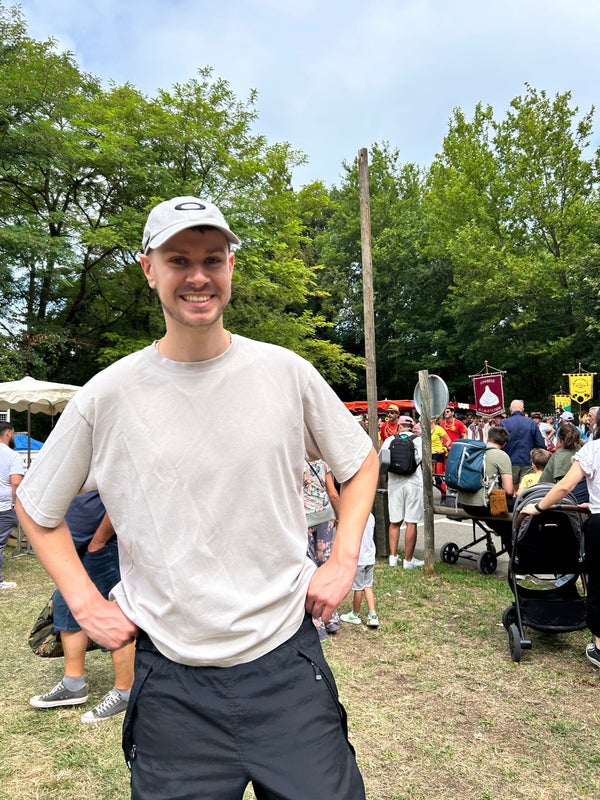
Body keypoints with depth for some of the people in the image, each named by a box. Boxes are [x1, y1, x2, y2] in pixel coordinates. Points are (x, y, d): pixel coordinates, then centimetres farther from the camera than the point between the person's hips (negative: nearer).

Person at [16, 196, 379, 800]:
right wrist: (85, 603, 0)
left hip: (287, 661, 1)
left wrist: (342, 563, 0)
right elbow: (35, 506, 9)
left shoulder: (286, 372, -5)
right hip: (171, 679, 0)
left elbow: (360, 462, 10)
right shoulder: (108, 395, -6)